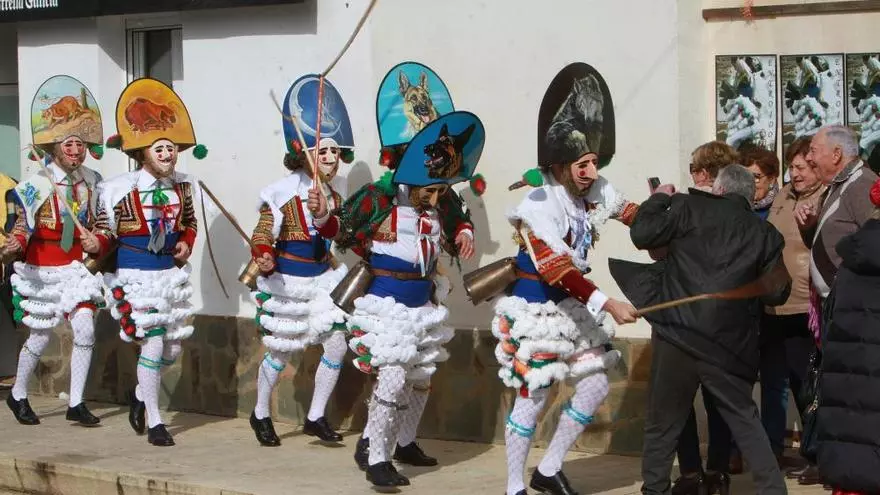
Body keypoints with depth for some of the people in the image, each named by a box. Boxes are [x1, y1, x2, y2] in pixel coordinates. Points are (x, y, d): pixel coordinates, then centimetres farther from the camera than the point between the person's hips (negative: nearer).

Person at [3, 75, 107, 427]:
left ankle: (76, 404, 2)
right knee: (40, 337, 6)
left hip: (76, 266, 4)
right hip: (42, 269, -4)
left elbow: (101, 224, 11)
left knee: (85, 330, -9)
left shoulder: (91, 182, 0)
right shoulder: (37, 185, -13)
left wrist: (98, 242, -10)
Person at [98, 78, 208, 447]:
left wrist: (186, 243, 0)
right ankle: (154, 422, 3)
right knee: (152, 344, -9)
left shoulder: (182, 186, 3)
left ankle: (141, 394, 40)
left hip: (172, 273, 6)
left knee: (174, 348, 11)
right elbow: (107, 233, -4)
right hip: (136, 275, -5)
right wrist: (97, 246, -24)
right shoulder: (119, 190, -12)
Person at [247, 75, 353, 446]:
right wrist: (263, 259, -37)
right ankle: (261, 415, 29)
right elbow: (263, 234, -21)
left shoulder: (336, 189, 0)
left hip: (322, 278, 6)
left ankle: (316, 418, 14)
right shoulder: (284, 192, -18)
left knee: (337, 346, -1)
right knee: (280, 354, 6)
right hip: (286, 282, -5)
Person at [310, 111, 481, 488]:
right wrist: (322, 216, -27)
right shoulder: (377, 198, -17)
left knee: (422, 378, 19)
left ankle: (405, 443, 40)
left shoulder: (443, 202, -1)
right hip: (386, 303, -7)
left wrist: (464, 235, -2)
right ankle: (376, 459, -6)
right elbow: (343, 232, -8)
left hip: (423, 303, 7)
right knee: (393, 378, -16)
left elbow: (458, 222, 20)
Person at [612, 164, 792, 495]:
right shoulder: (764, 233, 5)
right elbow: (777, 292, 8)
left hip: (679, 333, -2)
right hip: (730, 342, 2)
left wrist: (660, 198, 12)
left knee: (664, 420, 9)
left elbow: (641, 234, -3)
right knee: (743, 418, 15)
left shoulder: (691, 208, -2)